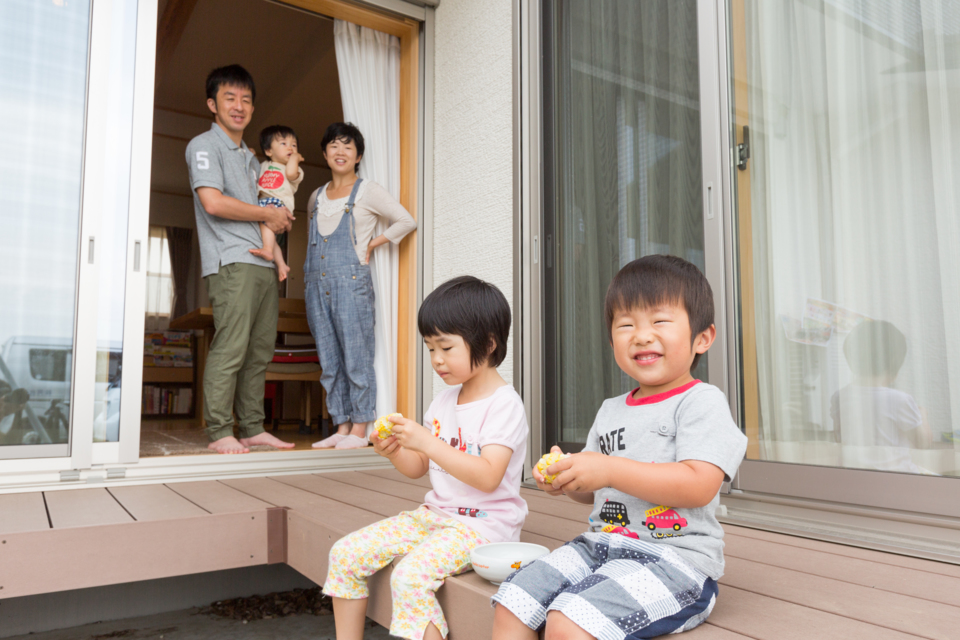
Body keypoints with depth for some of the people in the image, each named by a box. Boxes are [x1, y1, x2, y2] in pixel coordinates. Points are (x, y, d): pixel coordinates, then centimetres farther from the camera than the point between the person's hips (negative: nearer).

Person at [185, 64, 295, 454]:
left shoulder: (251, 157, 27)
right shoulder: (204, 145, 2)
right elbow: (213, 202, -13)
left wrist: (281, 218, 8)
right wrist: (268, 214, -5)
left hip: (263, 262, 8)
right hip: (231, 261, -8)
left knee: (260, 350, 6)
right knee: (231, 347, -13)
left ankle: (252, 429, 11)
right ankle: (219, 433, -6)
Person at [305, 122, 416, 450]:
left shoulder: (368, 191, 1)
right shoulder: (316, 197, 17)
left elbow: (406, 221, 1)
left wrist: (371, 245, -1)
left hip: (351, 283, -6)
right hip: (317, 286, 6)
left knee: (356, 359, -3)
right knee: (329, 363, 8)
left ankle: (359, 431, 5)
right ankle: (341, 427, 17)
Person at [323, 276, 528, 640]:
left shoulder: (505, 404, -13)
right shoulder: (444, 401, 11)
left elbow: (488, 477, -24)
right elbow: (419, 469, 15)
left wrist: (427, 442, -27)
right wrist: (395, 452, -7)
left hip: (483, 524, -8)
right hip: (434, 514, 8)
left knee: (410, 576, -30)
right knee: (345, 553, -1)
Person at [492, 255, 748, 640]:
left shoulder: (701, 401, -7)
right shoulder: (610, 410, 16)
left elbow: (700, 486, -20)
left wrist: (611, 470, -23)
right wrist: (564, 480, -1)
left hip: (674, 557, -7)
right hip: (599, 545, 8)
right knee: (510, 603, -5)